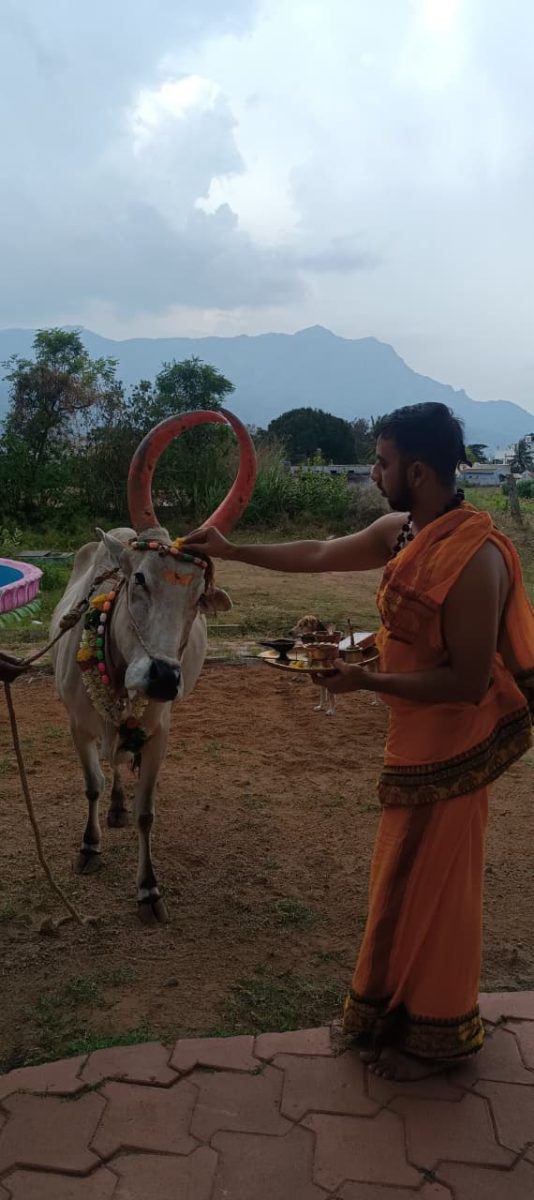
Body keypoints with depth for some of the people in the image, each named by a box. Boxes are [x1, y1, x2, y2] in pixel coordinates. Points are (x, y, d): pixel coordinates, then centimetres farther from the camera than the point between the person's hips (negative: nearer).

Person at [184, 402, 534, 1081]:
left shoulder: (474, 557, -27)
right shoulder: (402, 532, 0)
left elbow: (468, 683, -26)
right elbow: (318, 555, 13)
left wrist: (366, 682, -20)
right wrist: (230, 550, 17)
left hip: (450, 749, -8)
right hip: (414, 740, 8)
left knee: (434, 885, 8)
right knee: (402, 876, 20)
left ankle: (438, 1034, 30)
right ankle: (395, 1007, 40)